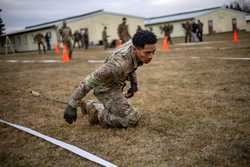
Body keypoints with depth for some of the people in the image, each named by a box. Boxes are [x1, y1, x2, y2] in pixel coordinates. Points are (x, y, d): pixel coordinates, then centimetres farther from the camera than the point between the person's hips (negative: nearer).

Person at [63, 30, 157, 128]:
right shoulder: (119, 63, -41)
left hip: (115, 85, 8)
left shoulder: (135, 44, -17)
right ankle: (97, 114, 0)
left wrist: (134, 83, 11)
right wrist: (72, 106, -31)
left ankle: (89, 106, 37)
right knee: (131, 120, -15)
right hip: (106, 89, -8)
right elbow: (90, 80, -35)